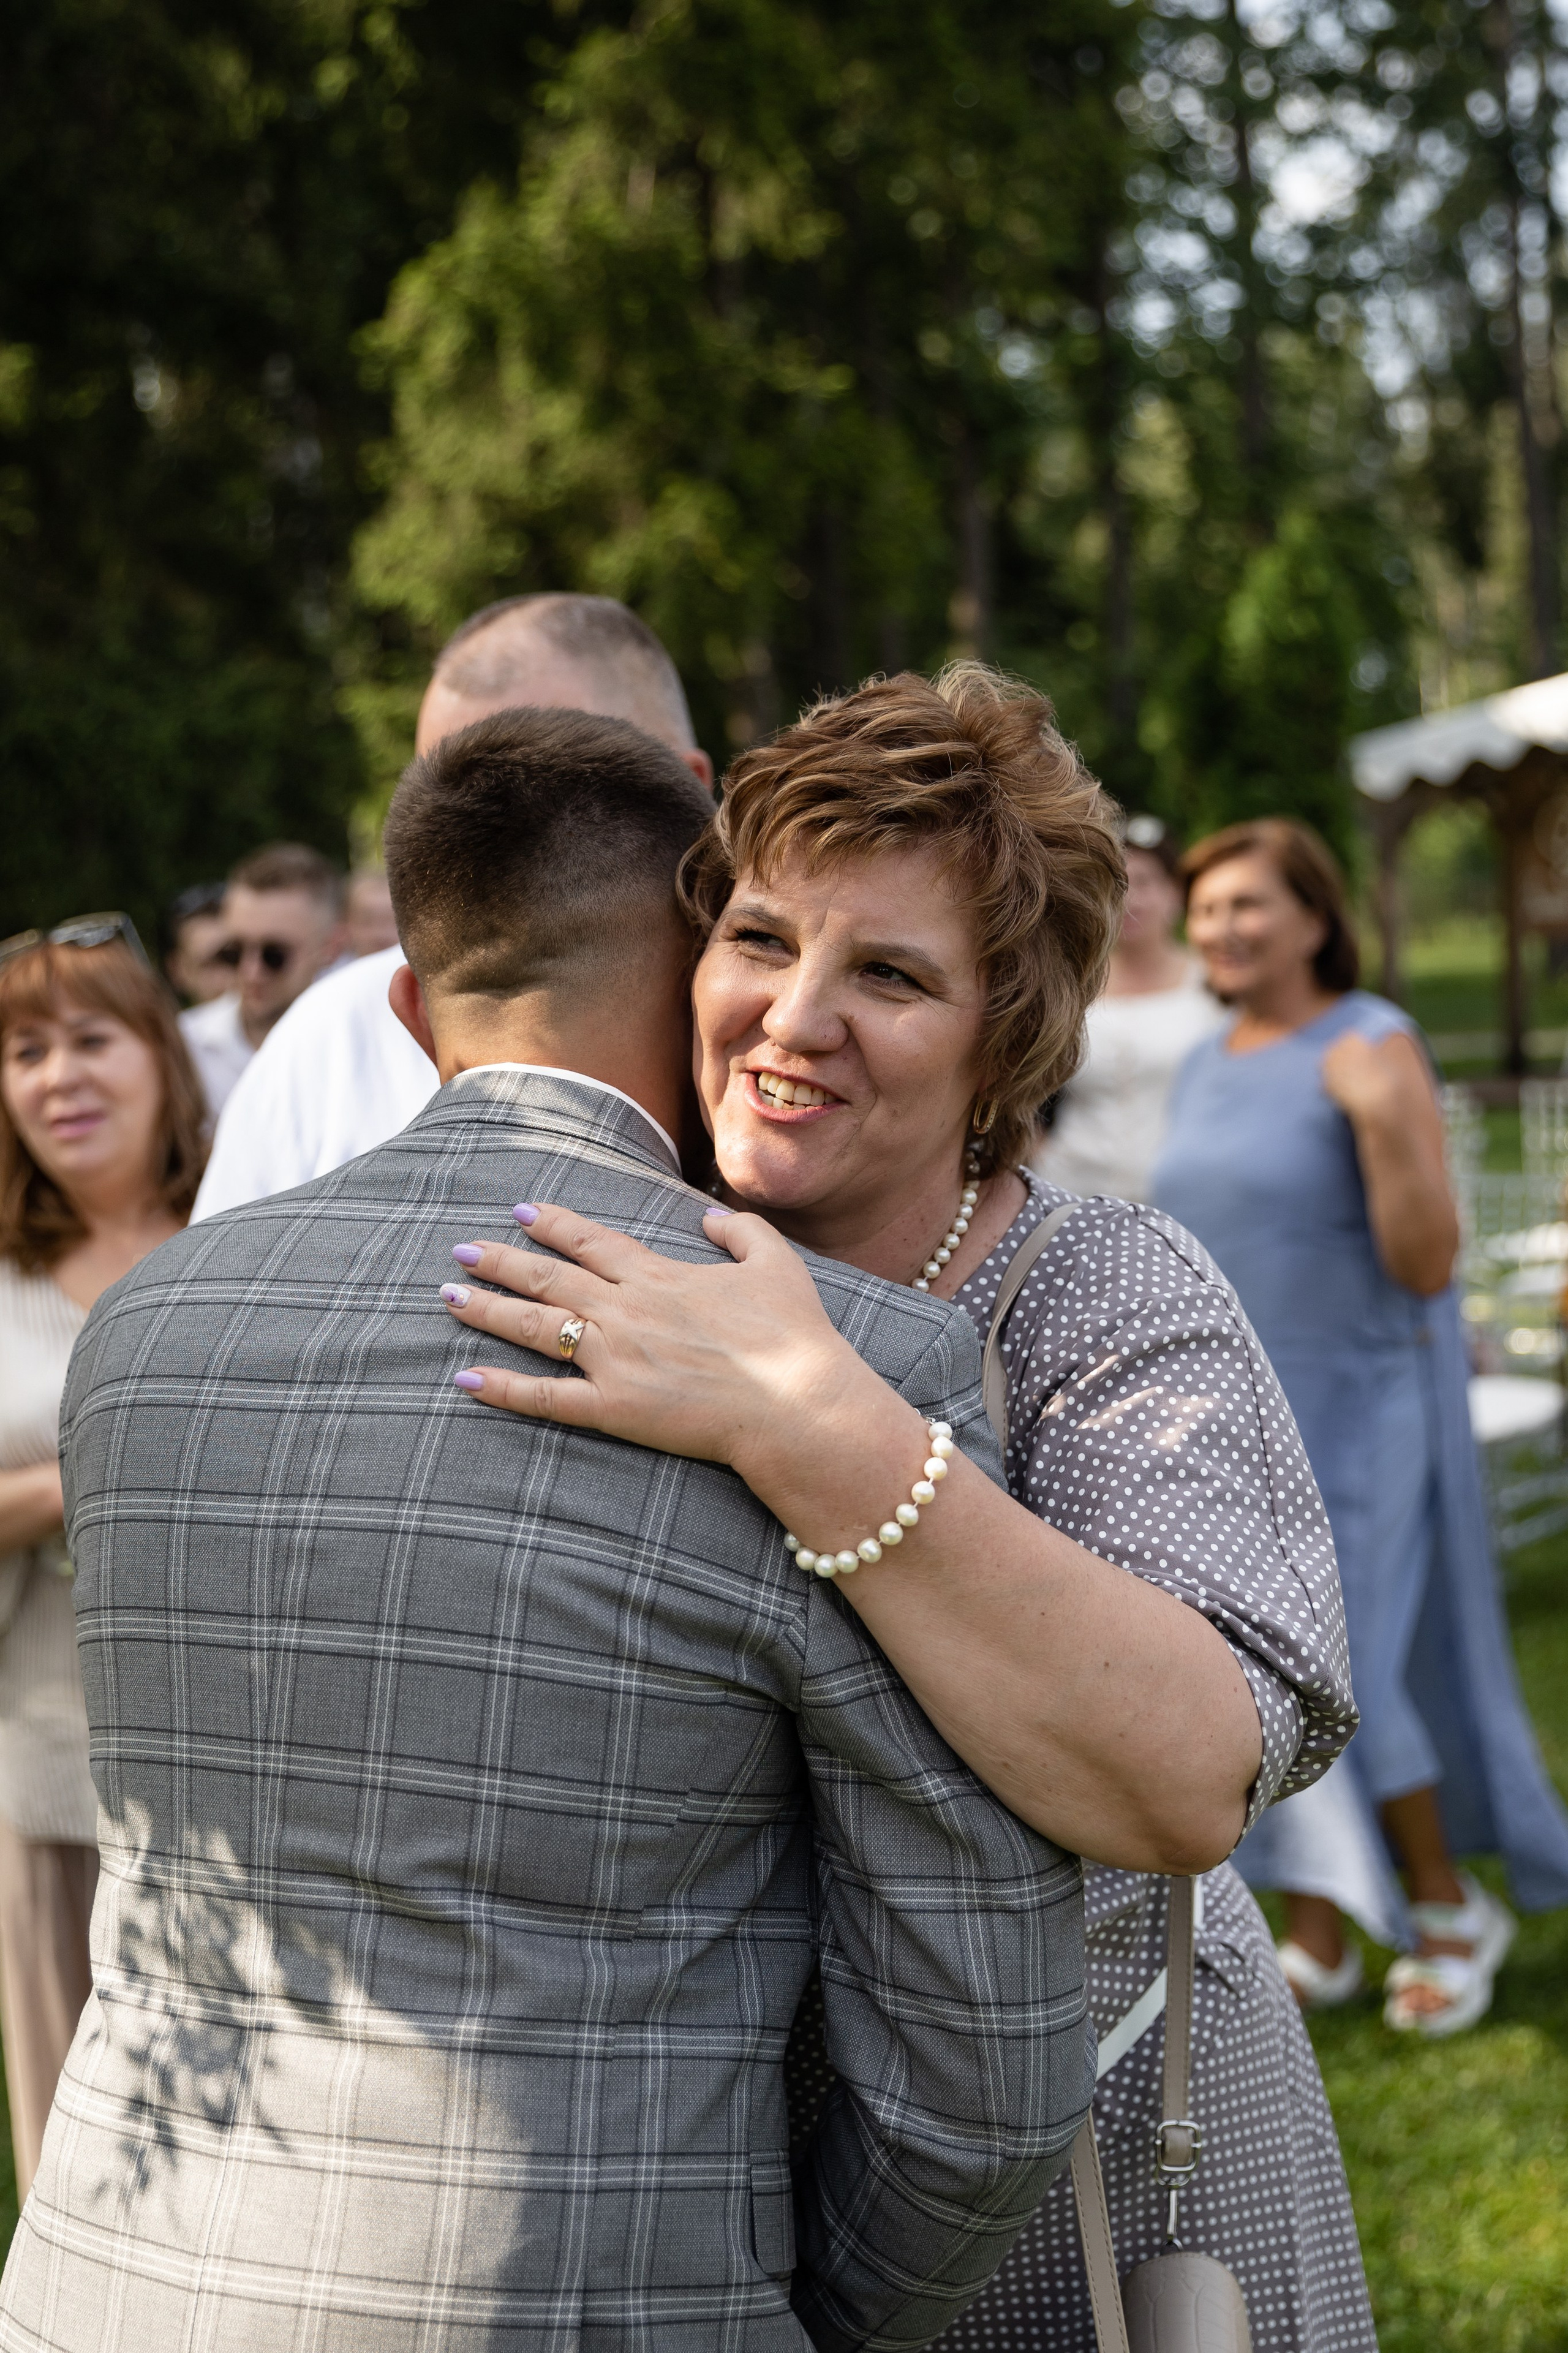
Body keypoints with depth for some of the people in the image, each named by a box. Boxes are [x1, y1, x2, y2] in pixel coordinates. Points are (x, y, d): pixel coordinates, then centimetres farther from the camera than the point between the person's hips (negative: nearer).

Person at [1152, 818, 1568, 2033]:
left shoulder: (1372, 1047, -14)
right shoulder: (1208, 1069, 8)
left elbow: (1428, 1264, -20)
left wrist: (1389, 1126, -34)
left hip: (1354, 1416, -7)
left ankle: (1450, 1908, 12)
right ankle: (1317, 1940, 18)